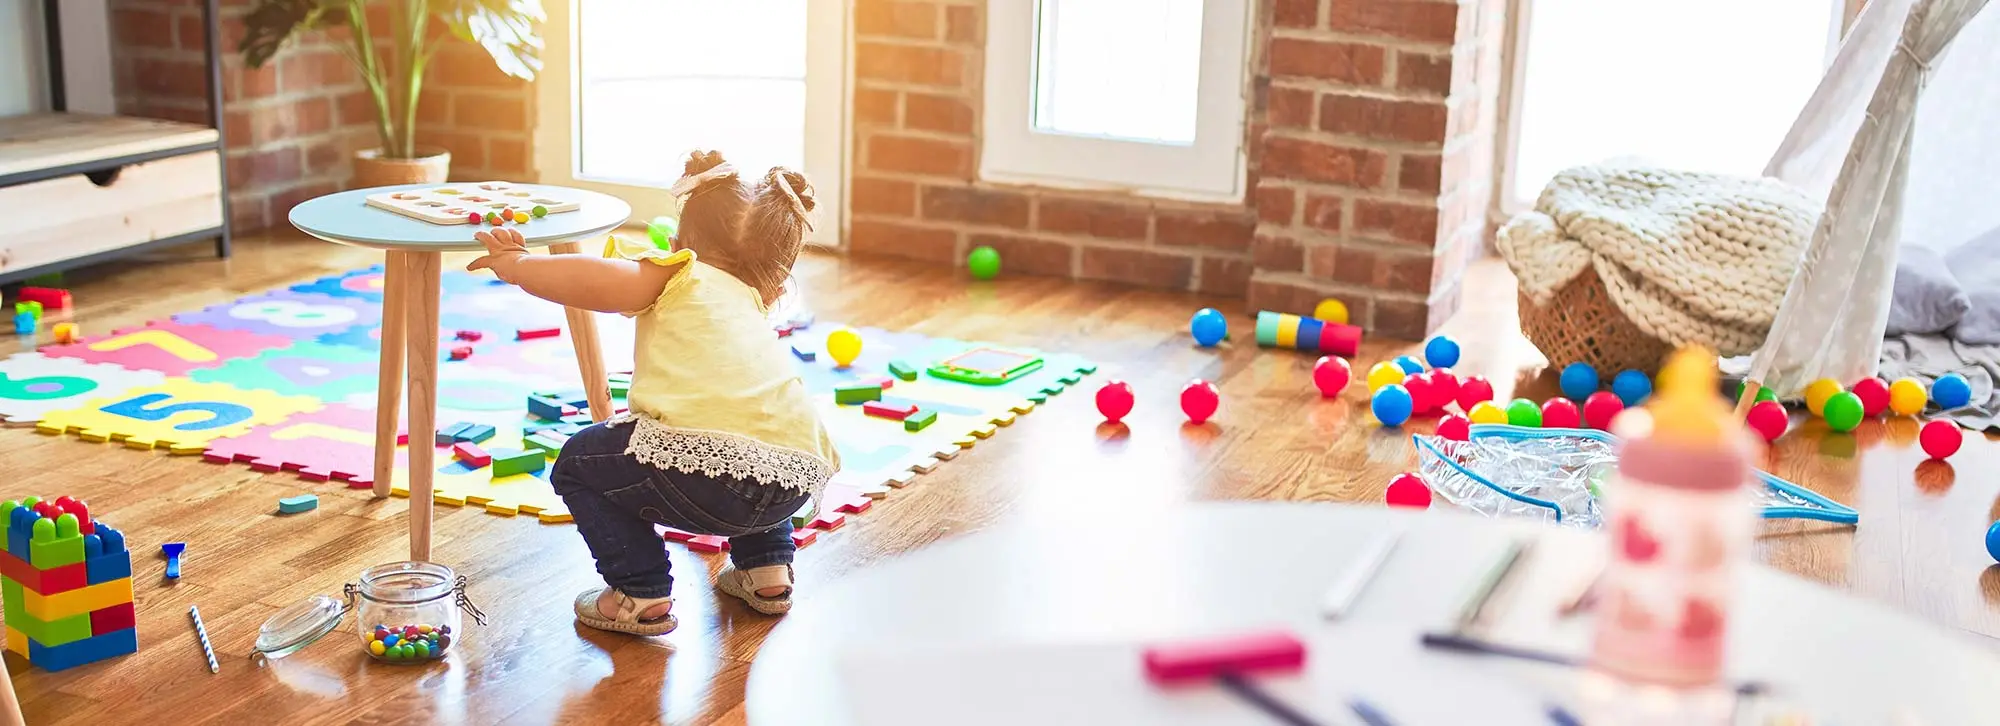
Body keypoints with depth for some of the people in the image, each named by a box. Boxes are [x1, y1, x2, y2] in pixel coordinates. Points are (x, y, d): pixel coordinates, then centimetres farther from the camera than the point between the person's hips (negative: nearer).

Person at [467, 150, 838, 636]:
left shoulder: (682, 274, 12)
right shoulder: (752, 313, 33)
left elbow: (593, 281, -4)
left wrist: (516, 265, 11)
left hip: (710, 468, -7)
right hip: (799, 477, 7)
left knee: (579, 464, 18)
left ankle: (641, 594, 12)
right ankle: (766, 569, 33)